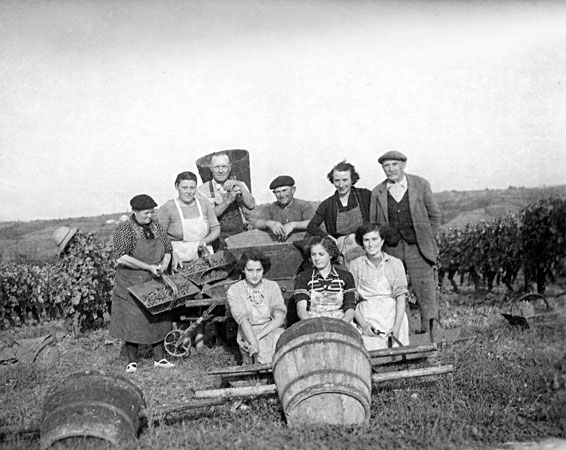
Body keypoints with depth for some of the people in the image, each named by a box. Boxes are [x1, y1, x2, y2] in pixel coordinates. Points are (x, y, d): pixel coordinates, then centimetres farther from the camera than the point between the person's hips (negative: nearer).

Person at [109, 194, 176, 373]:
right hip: (131, 284, -5)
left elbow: (168, 248, 13)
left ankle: (159, 358, 21)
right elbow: (122, 257, -21)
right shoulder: (124, 229, -11)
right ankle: (132, 361, 13)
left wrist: (164, 264, -8)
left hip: (155, 283, 5)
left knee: (158, 319, 9)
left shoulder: (156, 226, 7)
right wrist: (148, 267, -22)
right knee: (132, 321, 1)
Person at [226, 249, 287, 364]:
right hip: (248, 335, -2)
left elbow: (279, 317, -5)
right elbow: (243, 320, -14)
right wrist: (254, 343, -31)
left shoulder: (272, 286, 7)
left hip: (273, 331, 2)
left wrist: (258, 336, -19)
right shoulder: (234, 290, 1)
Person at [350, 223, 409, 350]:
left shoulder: (395, 263, 11)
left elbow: (401, 297, 3)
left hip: (394, 317, 1)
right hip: (367, 318, -1)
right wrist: (363, 324, -10)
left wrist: (396, 327, -10)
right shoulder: (355, 265, 10)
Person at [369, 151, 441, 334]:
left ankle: (430, 324, -1)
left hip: (417, 247, -1)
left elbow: (434, 215, 10)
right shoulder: (377, 192, 6)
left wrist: (427, 239, 7)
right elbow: (373, 223, 13)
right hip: (390, 249, 2)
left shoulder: (421, 185, 3)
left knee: (423, 286, -7)